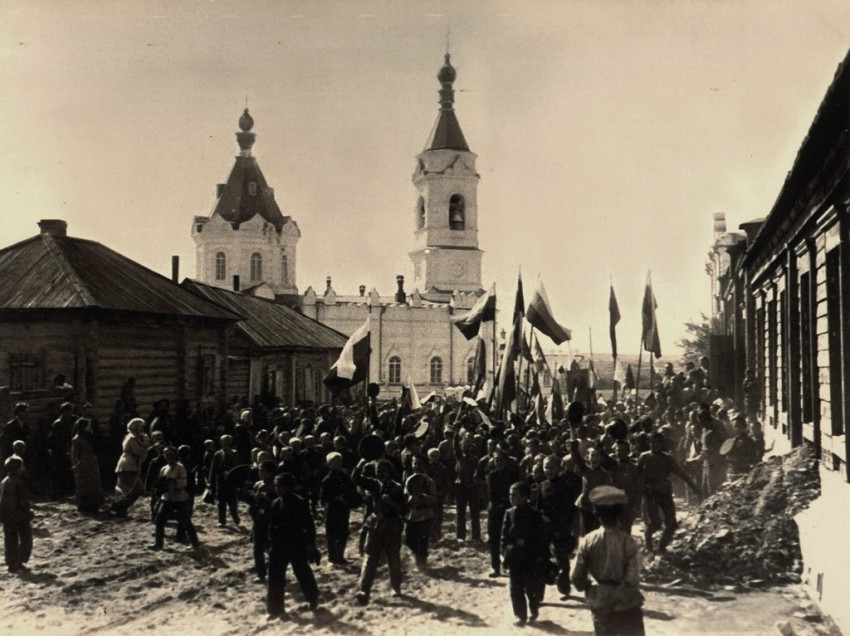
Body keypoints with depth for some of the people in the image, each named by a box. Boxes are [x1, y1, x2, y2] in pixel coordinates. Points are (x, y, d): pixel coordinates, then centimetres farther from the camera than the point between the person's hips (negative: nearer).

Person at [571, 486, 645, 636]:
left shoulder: (587, 541, -10)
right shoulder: (628, 543, -18)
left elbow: (577, 577, -5)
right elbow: (632, 580, -20)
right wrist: (620, 593, -1)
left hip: (600, 604, 3)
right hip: (626, 605, -3)